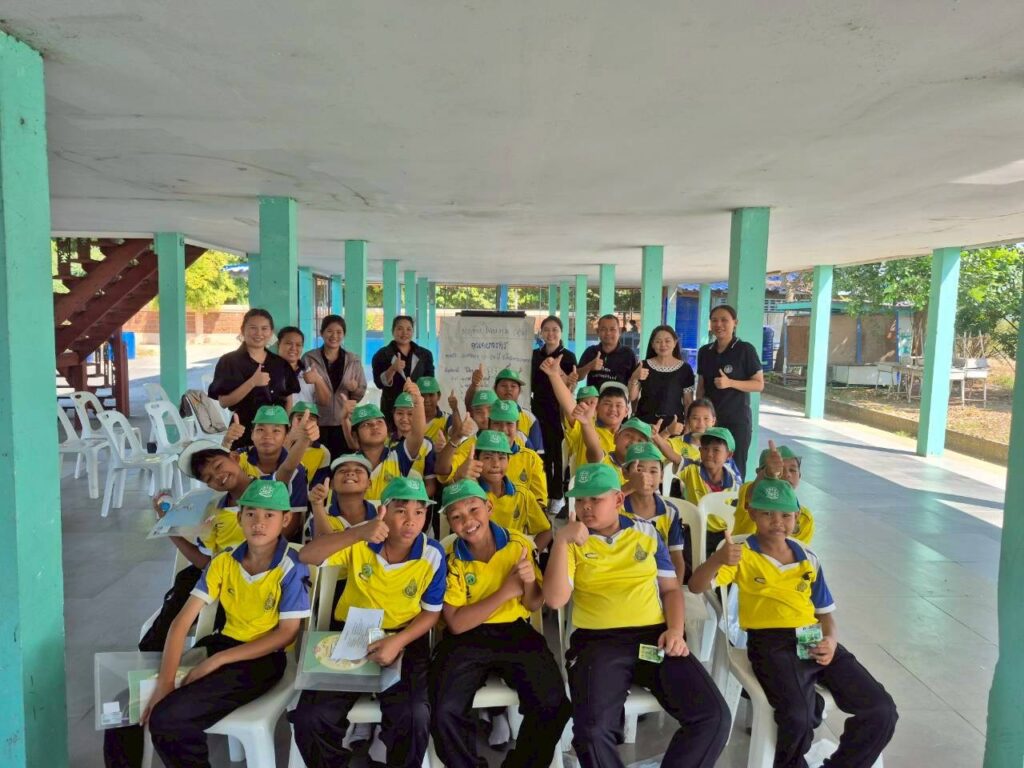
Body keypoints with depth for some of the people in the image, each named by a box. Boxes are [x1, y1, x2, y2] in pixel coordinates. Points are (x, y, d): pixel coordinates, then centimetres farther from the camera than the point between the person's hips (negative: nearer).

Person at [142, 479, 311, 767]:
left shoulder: (291, 570, -14)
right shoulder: (223, 562, 0)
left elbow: (287, 633, -14)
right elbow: (183, 621, -3)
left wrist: (217, 661, -18)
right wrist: (164, 683, -17)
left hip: (263, 659, -5)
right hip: (222, 643, 6)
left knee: (167, 718, -23)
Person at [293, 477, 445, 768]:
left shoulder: (433, 555, -12)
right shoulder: (360, 542, -10)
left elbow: (431, 612, -2)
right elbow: (306, 556, -22)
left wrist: (398, 642, -20)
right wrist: (358, 532, -35)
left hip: (404, 639, -1)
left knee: (414, 715, -28)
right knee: (310, 717, -18)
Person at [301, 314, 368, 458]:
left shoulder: (354, 360, 5)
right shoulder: (309, 358, 0)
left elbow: (360, 394, 7)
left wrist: (355, 388, -15)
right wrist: (317, 381, -19)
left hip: (345, 423, 2)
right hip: (318, 422, -1)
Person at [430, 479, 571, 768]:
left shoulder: (519, 545, -3)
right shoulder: (451, 561, -7)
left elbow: (533, 606, 5)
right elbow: (456, 624, -12)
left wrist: (529, 582, -19)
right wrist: (506, 590, -19)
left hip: (515, 633, 1)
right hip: (467, 639, -1)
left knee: (554, 707, -19)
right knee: (445, 712, -24)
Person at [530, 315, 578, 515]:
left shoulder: (568, 357, -3)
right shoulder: (535, 355, 8)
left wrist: (558, 370, -23)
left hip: (559, 411, -3)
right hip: (539, 410, 4)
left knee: (558, 454, 1)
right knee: (542, 453, 6)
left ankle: (558, 495, 12)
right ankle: (543, 494, 19)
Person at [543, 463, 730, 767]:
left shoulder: (646, 532, 12)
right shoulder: (572, 542, 5)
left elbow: (670, 588, 16)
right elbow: (555, 599, -7)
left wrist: (676, 631, -2)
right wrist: (561, 540, -13)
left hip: (654, 635, 3)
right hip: (597, 642, -2)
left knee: (714, 716, -15)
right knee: (591, 729, -30)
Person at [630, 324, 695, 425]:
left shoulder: (685, 368, 1)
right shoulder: (643, 366, 3)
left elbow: (688, 402, 6)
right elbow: (631, 397, 2)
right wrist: (634, 379, -13)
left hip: (673, 423, 0)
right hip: (644, 422, 1)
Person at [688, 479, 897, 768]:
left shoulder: (808, 558, 15)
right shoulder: (742, 554, 1)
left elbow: (825, 611, 20)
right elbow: (696, 586, -12)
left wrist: (831, 639, -3)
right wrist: (718, 559, -33)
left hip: (815, 643, 6)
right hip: (771, 643, -5)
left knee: (882, 712, -9)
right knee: (798, 718, -31)